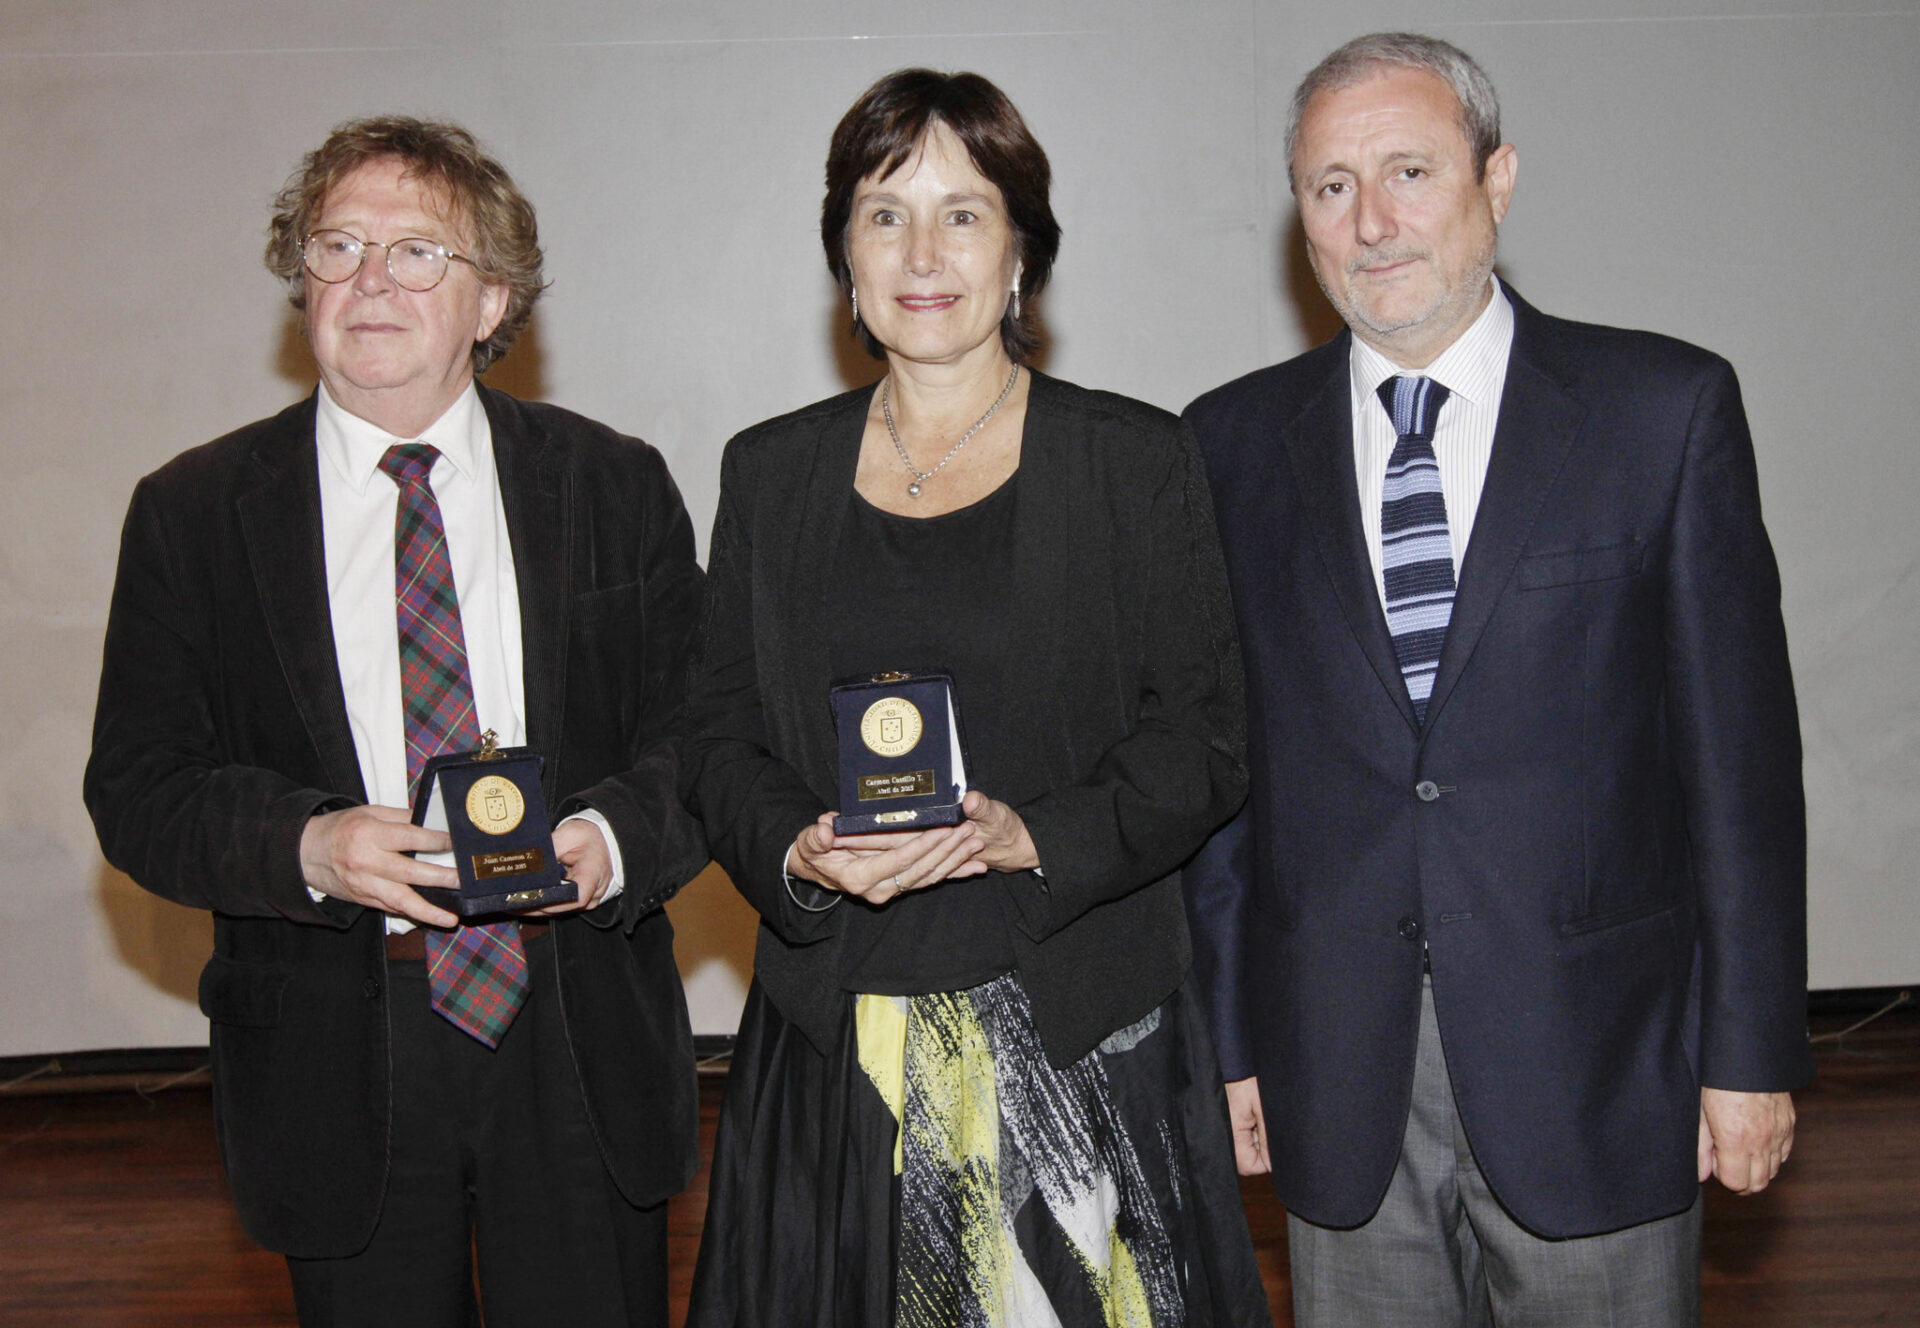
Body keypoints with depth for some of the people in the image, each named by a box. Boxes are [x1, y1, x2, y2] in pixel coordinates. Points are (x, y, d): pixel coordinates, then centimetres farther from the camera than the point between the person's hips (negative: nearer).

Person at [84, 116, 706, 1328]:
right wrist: (307, 847, -19)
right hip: (333, 1071, 0)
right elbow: (140, 787, 0)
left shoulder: (616, 488, 3)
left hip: (581, 1051, 1)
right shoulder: (193, 511, 2)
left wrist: (614, 836, -19)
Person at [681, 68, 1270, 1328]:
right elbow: (719, 736, 8)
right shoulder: (771, 471, 8)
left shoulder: (1137, 459, 0)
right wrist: (799, 852, -12)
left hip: (1081, 1033, -2)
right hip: (837, 1041, 2)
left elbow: (1203, 739, -3)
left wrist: (1034, 839, -18)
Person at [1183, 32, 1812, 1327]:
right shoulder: (1235, 444, 3)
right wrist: (1224, 1036, 4)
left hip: (1593, 1069, -1)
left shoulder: (1668, 408, -2)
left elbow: (1739, 743, -2)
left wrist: (1752, 1048, -3)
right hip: (1337, 1084, 2)